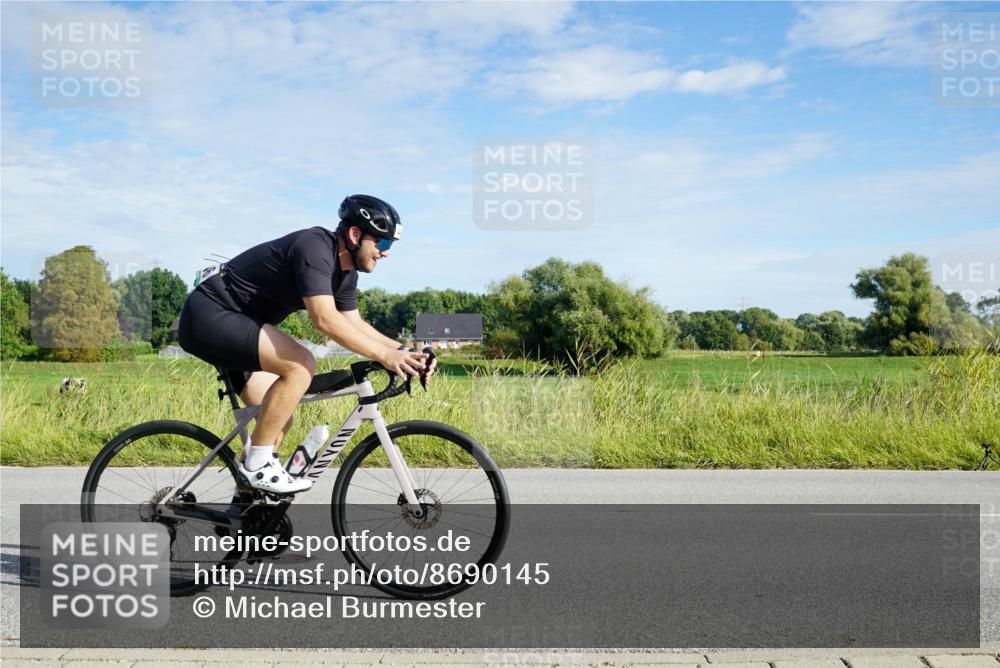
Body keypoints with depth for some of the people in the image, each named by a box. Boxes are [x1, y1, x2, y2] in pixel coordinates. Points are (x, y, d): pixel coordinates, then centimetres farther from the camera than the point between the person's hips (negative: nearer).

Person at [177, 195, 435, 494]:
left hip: (230, 324, 10)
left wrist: (403, 350, -4)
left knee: (277, 419, 6)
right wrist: (384, 355, -33)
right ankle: (257, 465, -15)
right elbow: (325, 319, -34)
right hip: (209, 315, -10)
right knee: (300, 365, -26)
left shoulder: (345, 270, 6)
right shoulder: (315, 247, -24)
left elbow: (354, 324, 10)